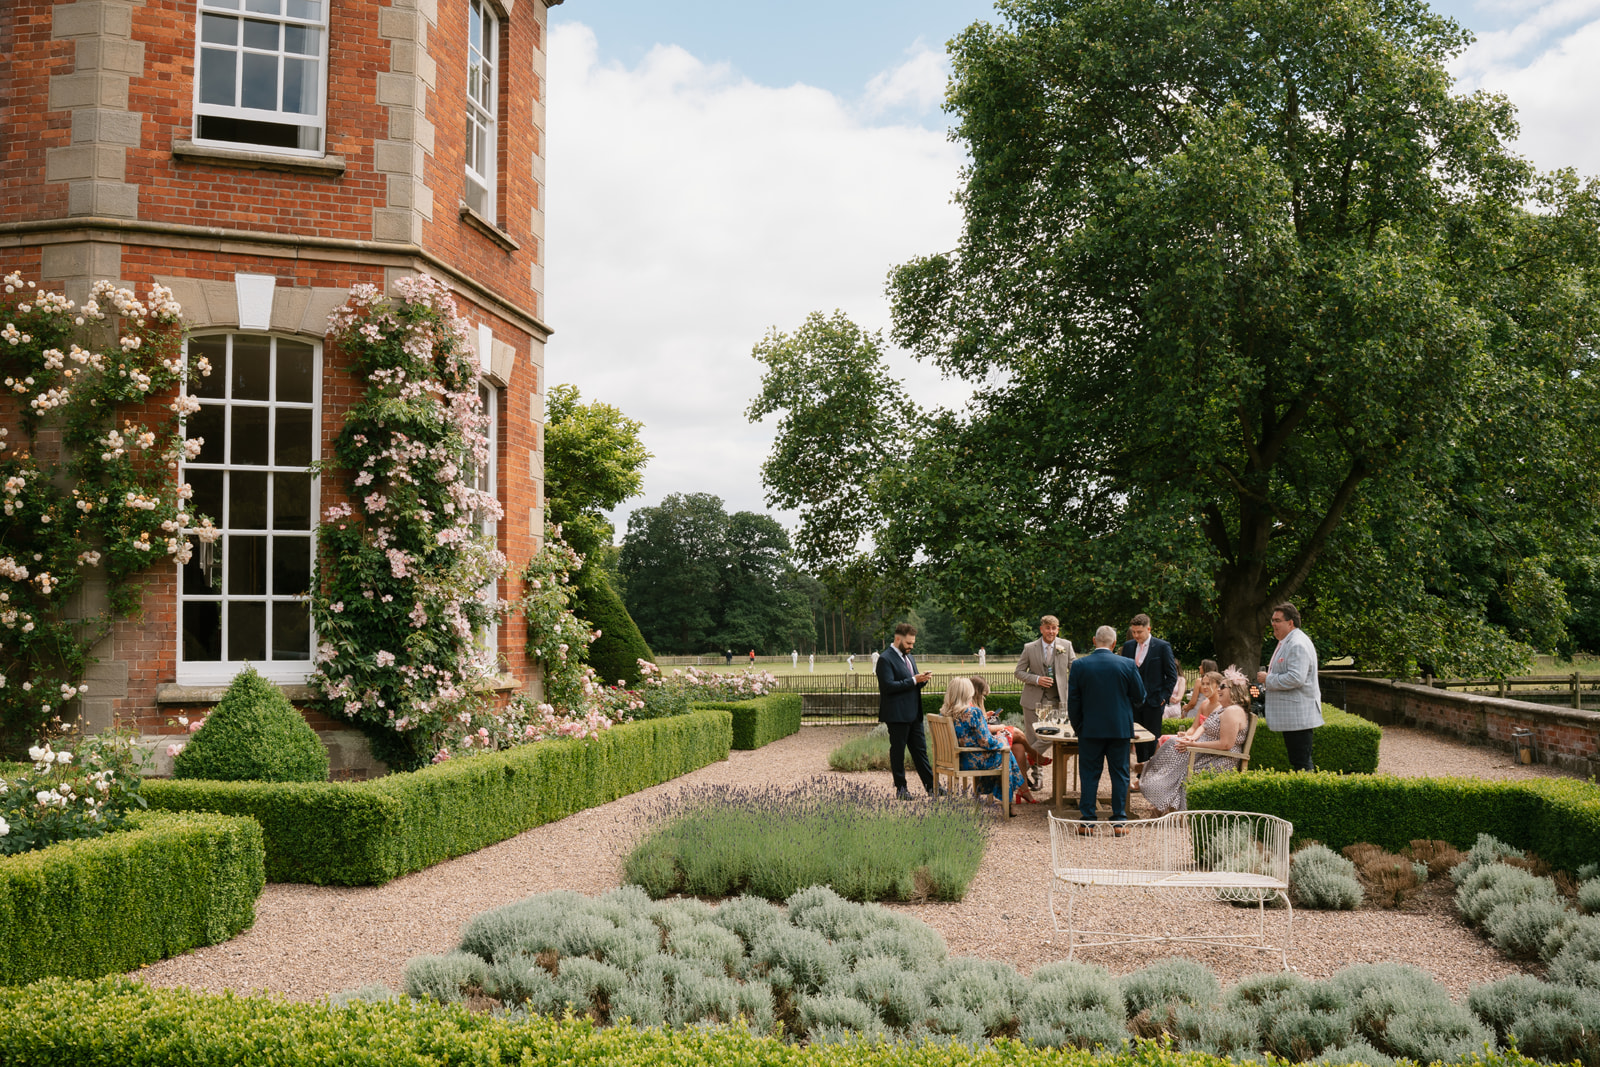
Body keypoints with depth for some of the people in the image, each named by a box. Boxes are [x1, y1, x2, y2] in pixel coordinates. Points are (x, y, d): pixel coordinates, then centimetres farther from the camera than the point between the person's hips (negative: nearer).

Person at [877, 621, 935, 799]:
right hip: (897, 715, -8)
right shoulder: (885, 659, -12)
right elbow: (889, 686, -21)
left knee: (920, 750, 10)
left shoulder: (908, 657, 16)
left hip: (913, 714, 8)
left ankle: (931, 786, 14)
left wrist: (922, 680, 1)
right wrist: (913, 680, -20)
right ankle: (900, 788, 9)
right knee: (898, 751, 2)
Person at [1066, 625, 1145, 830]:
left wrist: (1077, 726, 10)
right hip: (1120, 728, 0)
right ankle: (1119, 821, 10)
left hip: (1090, 729, 0)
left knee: (1089, 774, 6)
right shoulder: (1128, 665, -6)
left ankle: (1087, 822, 7)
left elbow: (1073, 701, -2)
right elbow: (1140, 698, 1)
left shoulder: (1080, 665, -6)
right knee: (1120, 773, 9)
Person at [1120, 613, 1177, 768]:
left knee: (1152, 741, -2)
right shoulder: (1128, 646, 8)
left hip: (1153, 702, -4)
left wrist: (1163, 697, -7)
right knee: (1138, 740, 7)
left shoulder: (1162, 647, -5)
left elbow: (1172, 676, -2)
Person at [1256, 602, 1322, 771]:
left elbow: (1296, 678, -27)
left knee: (1302, 763, -10)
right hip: (1290, 717, 11)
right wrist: (1267, 677, 14)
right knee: (1295, 761, 15)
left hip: (1299, 717, -11)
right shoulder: (1285, 643, 17)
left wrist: (1268, 679, -16)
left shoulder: (1298, 645, -18)